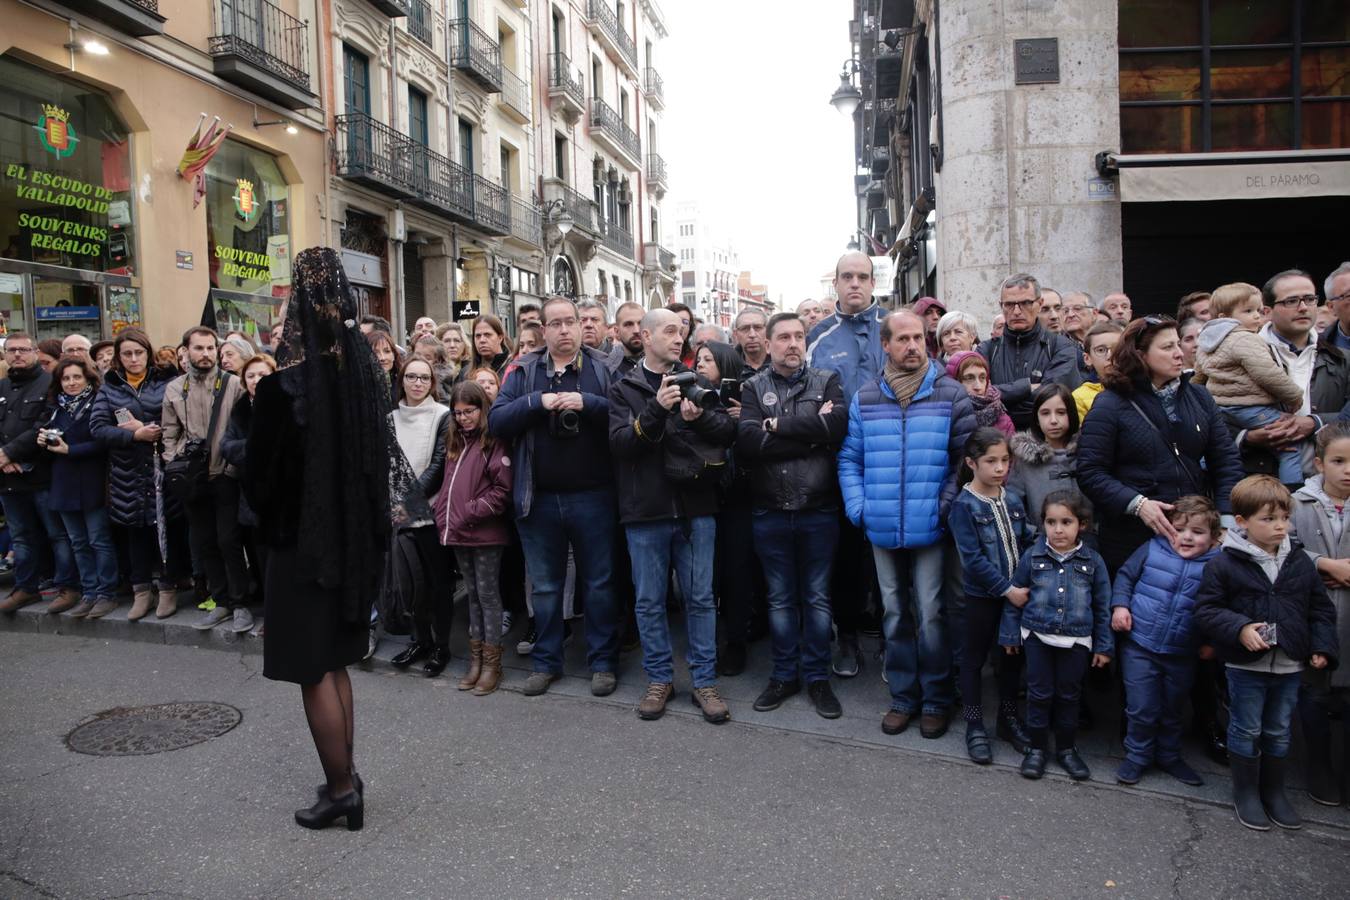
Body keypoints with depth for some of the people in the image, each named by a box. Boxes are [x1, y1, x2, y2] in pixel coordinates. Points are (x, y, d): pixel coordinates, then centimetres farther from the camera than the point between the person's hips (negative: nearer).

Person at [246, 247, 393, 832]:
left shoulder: (284, 383, -19)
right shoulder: (362, 371, -3)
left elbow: (262, 468, -11)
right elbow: (380, 456, 4)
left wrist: (267, 516, 8)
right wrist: (364, 525, 13)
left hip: (303, 542, -6)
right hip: (354, 536, 6)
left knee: (314, 670, 6)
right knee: (335, 662, 18)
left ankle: (341, 787, 14)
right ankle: (345, 777, 28)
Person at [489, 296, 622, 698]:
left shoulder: (602, 368, 1)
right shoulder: (524, 372, 6)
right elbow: (495, 420, -3)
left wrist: (588, 404, -22)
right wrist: (537, 402, -15)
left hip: (592, 495, -2)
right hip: (539, 497, 2)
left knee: (599, 584, 9)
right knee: (544, 586, 14)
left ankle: (603, 661, 23)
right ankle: (545, 661, 28)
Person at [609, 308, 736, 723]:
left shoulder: (696, 382, 9)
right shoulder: (624, 389, 4)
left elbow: (729, 431, 2)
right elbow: (619, 442, -10)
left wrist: (701, 417, -18)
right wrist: (656, 409, -23)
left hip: (695, 506, 1)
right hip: (645, 509, -1)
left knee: (700, 597, 7)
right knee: (649, 601, 8)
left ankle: (704, 681, 19)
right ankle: (659, 679, 23)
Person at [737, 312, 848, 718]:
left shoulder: (828, 381, 4)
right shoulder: (753, 388, 3)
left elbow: (838, 426, -17)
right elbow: (747, 445, -14)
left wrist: (778, 426, -13)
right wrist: (811, 433, -15)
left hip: (819, 510, 0)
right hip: (770, 512, 1)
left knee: (817, 597, 10)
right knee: (780, 598, 12)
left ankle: (817, 676, 24)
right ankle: (784, 674, 27)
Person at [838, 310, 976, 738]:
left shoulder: (950, 395, -3)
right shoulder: (864, 399, 4)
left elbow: (966, 457, -1)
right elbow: (849, 459, 8)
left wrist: (947, 506, -9)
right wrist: (857, 507, -3)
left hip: (930, 528, -3)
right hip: (882, 528, 3)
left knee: (930, 615, 3)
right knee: (895, 615, 14)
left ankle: (936, 700, 21)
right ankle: (903, 697, 27)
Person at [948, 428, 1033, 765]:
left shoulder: (1013, 500, 4)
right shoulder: (964, 505, -14)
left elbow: (1026, 542, 9)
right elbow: (973, 559, -18)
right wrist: (1007, 589, -19)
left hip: (1016, 592, 6)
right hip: (982, 595, -5)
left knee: (1013, 655, 16)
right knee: (975, 658, 7)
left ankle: (1008, 717, 32)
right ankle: (974, 725, 18)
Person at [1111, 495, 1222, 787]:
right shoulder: (1151, 550, -7)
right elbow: (1125, 575, 4)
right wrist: (1120, 604, -8)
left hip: (1181, 654, 1)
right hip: (1139, 645, -1)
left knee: (1173, 710, 19)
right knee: (1142, 708, 4)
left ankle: (1169, 756, 39)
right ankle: (1137, 755, 25)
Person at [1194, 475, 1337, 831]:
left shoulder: (1301, 564, 2)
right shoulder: (1224, 565, -12)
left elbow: (1321, 609, 10)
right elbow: (1206, 608, -10)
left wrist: (1322, 648, 0)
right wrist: (1239, 628, -23)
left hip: (1290, 666, 4)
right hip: (1246, 665, -4)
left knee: (1279, 732, 17)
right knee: (1246, 731, 8)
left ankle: (1273, 791, 34)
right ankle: (1246, 793, 24)